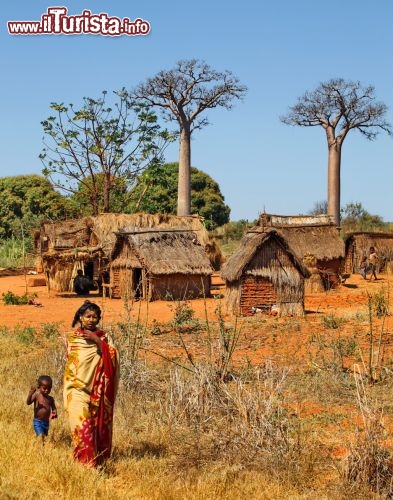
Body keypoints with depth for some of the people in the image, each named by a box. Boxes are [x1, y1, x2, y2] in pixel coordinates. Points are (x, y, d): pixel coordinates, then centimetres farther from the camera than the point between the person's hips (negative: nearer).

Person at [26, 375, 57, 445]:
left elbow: (54, 409, 17)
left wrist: (54, 414, -5)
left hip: (46, 422, 5)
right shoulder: (37, 396, -5)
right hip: (37, 421, -5)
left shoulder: (50, 399, 9)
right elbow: (28, 402, -19)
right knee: (41, 437, -19)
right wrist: (30, 393, -35)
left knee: (45, 438, 10)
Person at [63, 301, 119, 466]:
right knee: (82, 424, -12)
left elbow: (111, 358, -10)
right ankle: (84, 462, -6)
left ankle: (98, 462, 17)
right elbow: (69, 364, 9)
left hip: (97, 390, 1)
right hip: (78, 389, -1)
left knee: (97, 425, 5)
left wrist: (97, 340, -15)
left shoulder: (103, 337, 4)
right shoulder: (73, 338, 5)